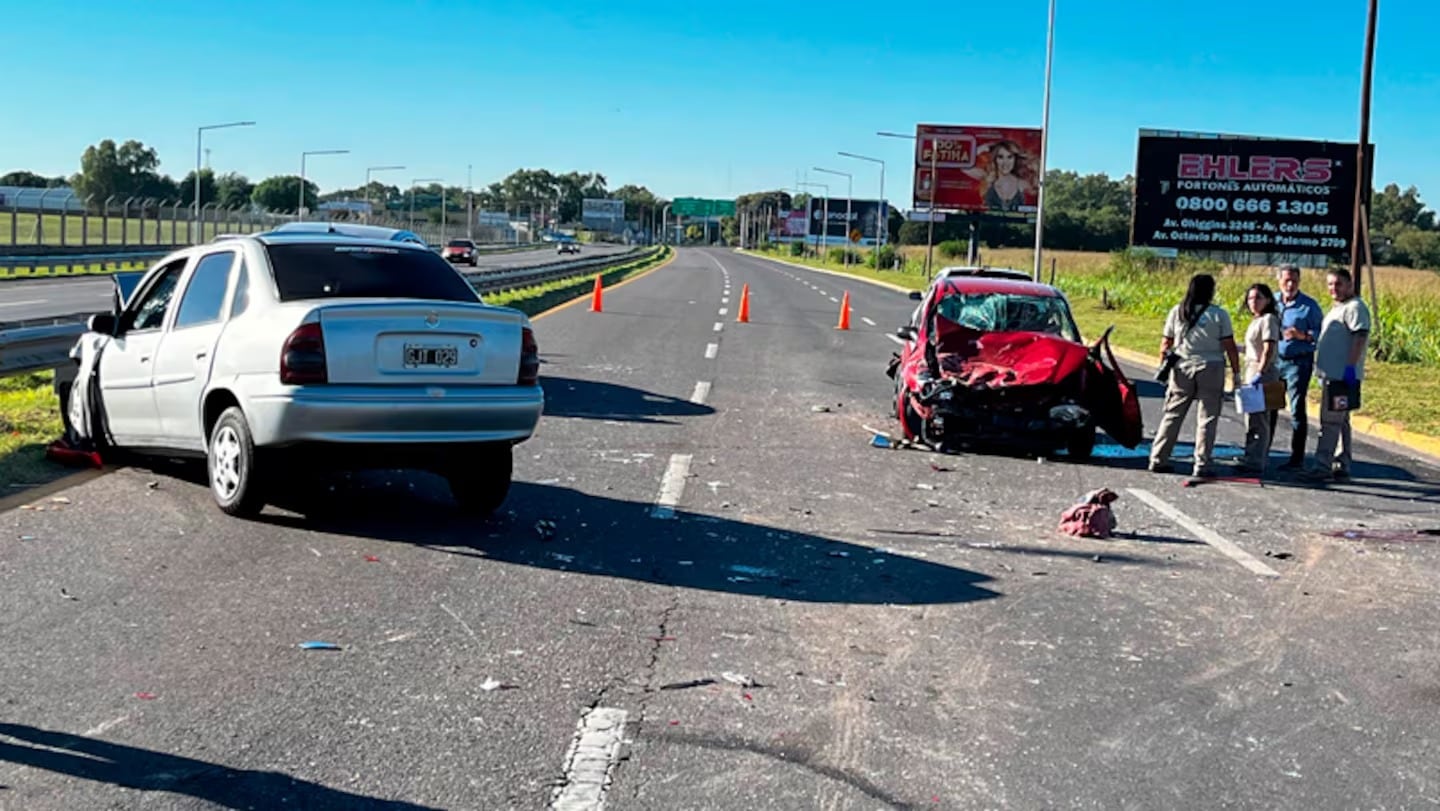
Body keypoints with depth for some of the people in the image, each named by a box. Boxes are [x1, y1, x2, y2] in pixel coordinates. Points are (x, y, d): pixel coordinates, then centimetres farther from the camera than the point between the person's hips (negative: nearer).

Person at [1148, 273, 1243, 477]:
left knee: (1172, 415, 9)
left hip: (1182, 368, 3)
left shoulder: (1176, 312, 5)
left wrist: (1163, 369, 16)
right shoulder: (1219, 314, -4)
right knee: (1207, 418, 3)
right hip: (1210, 369, -3)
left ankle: (1158, 460, 9)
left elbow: (1165, 345, 6)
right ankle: (1202, 465, 1)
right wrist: (1236, 373, 2)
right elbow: (1230, 346, -5)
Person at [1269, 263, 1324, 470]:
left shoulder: (1310, 305, -5)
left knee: (1297, 409, -2)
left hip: (1298, 362, -5)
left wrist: (1303, 335, -23)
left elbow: (1319, 333, -6)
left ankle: (1297, 458, 4)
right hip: (1274, 360, 5)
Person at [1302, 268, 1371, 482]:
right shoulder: (1337, 307, 20)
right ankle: (1341, 466, 20)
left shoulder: (1355, 307, -12)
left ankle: (1322, 465, -10)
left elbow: (1360, 337, -21)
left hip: (1342, 375, -11)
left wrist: (1350, 367, -27)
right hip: (1332, 374, 11)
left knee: (1331, 420, -10)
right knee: (1340, 421, 14)